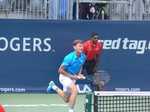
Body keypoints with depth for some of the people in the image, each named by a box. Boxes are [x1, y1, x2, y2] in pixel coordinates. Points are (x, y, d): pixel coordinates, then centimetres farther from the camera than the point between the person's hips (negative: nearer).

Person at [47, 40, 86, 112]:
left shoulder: (83, 57, -6)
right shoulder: (69, 58, -26)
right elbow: (60, 70, -21)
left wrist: (79, 74, -2)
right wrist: (72, 76, -22)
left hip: (73, 78, 7)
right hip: (65, 77, -7)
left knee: (66, 100, 19)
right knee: (75, 90, -34)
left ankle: (53, 86, 42)